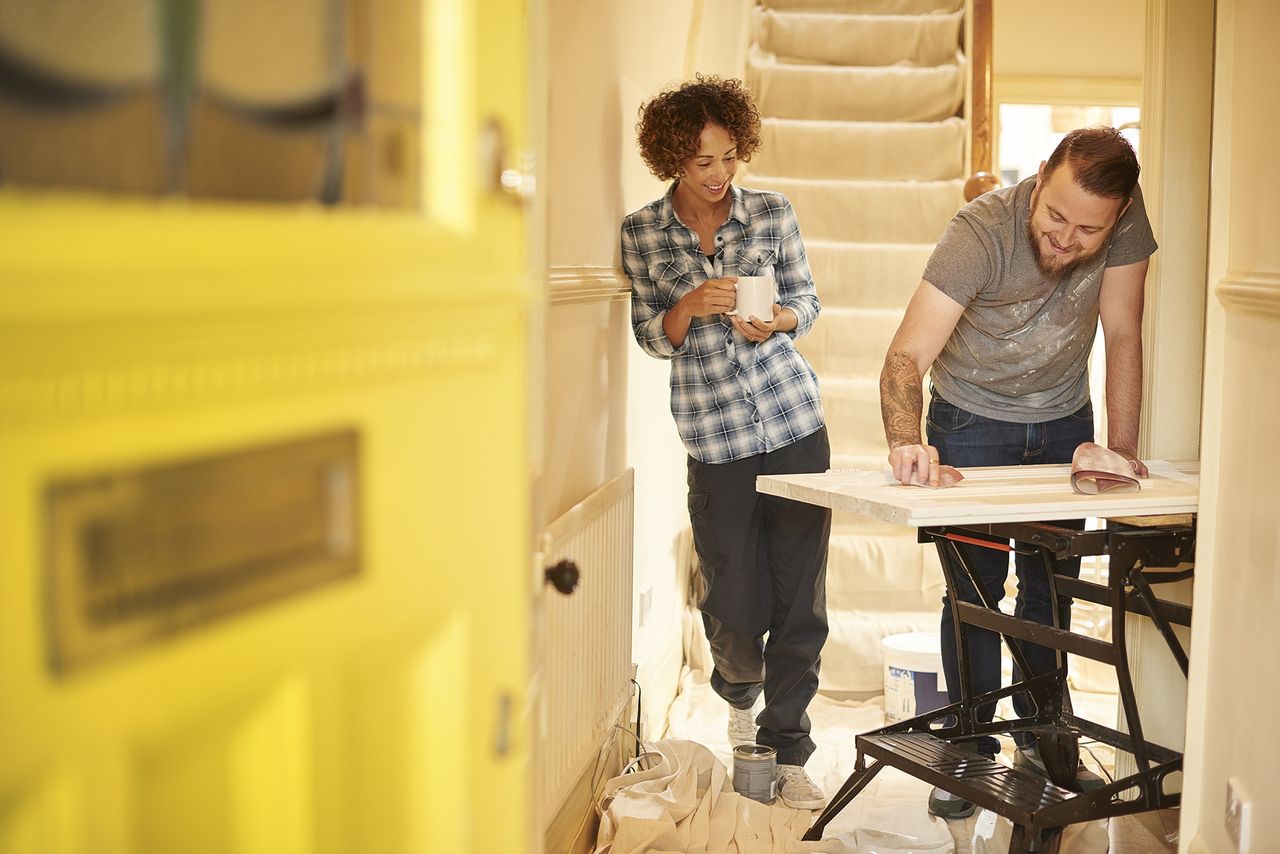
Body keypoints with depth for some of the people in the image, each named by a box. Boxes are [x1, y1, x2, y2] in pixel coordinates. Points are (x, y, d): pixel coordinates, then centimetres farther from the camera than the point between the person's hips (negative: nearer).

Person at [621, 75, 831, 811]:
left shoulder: (773, 213, 2)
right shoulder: (644, 234, 1)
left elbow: (808, 299, 9)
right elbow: (652, 338, 5)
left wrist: (778, 321, -13)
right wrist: (691, 307, -16)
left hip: (796, 422, 1)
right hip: (716, 437, -1)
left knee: (801, 597, 1)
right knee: (735, 605, 3)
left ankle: (786, 751, 16)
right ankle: (740, 694, 39)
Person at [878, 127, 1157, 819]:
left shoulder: (1126, 219, -20)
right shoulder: (981, 231, -31)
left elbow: (1122, 335, -12)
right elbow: (908, 353, -37)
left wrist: (1121, 446, -18)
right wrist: (906, 443, -54)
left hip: (1063, 422, 3)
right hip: (972, 420, -3)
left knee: (1051, 585, 9)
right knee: (975, 584, -4)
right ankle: (970, 746, 11)